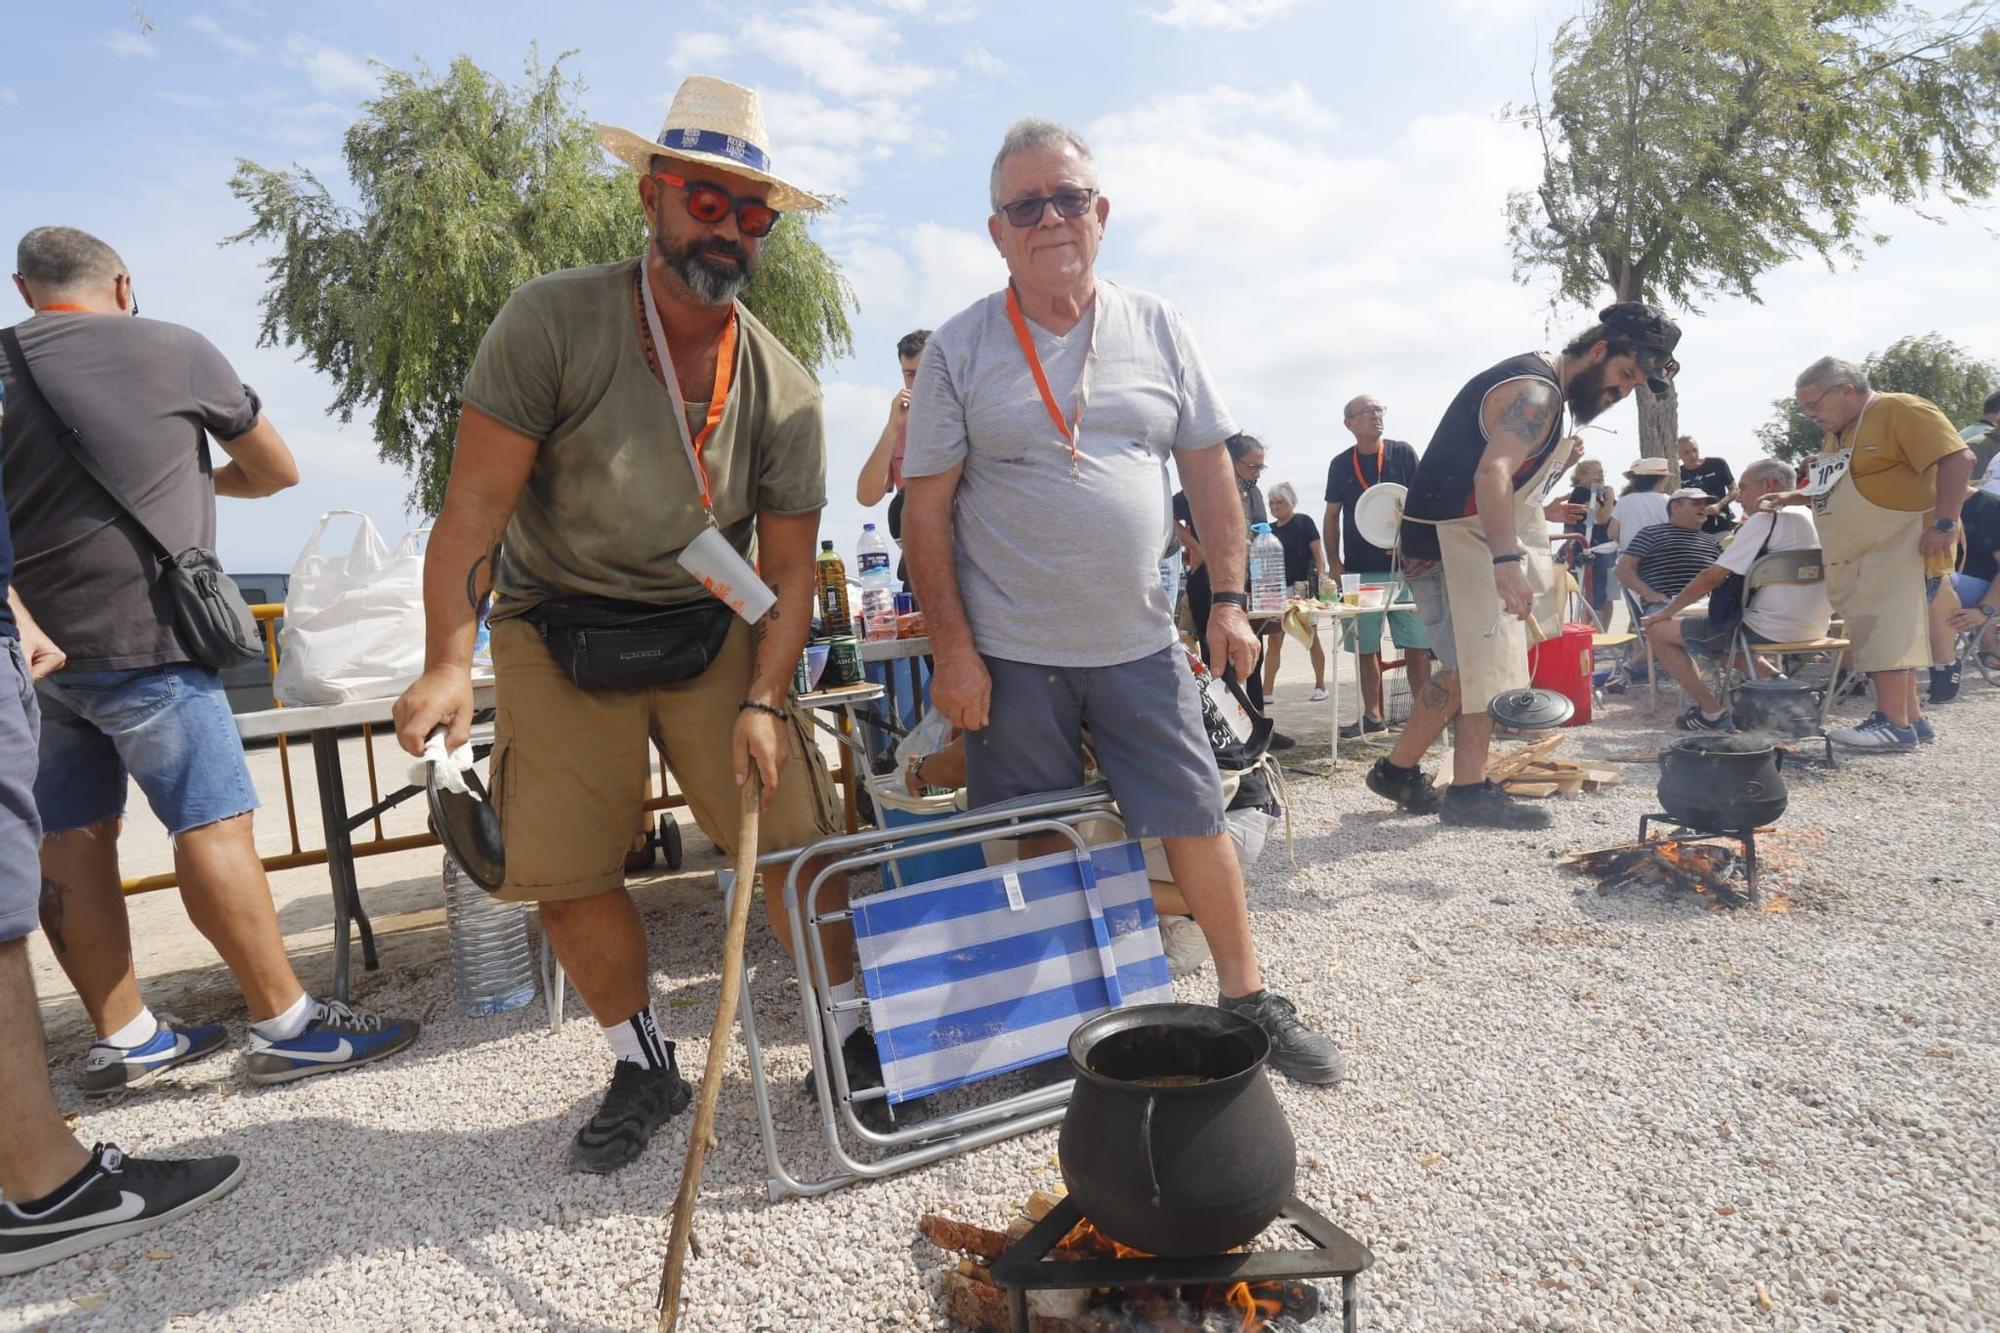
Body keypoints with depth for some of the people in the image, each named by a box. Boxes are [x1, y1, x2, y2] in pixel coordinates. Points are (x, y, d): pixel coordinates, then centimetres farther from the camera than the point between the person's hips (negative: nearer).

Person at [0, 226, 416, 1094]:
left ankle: (123, 1039, 17)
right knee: (214, 825, -4)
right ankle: (285, 1027, 0)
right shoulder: (173, 350, 1)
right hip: (139, 638, -6)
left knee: (72, 839, 9)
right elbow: (278, 470, 11)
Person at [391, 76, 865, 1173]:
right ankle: (643, 1070, 24)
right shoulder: (552, 322, -12)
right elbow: (478, 499, -15)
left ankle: (855, 1037, 19)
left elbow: (789, 569, -2)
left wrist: (762, 700, -13)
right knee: (567, 877, 1)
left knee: (793, 844, -4)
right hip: (558, 633, -1)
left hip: (713, 633, 1)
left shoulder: (780, 388, -4)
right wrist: (448, 659, -25)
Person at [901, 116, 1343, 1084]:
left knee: (1198, 819, 8)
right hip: (1012, 652, -2)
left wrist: (1228, 596, 3)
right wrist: (953, 650, -9)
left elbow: (1209, 468, 10)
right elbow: (927, 510, -4)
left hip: (1139, 642, 2)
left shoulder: (1157, 329, 5)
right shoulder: (959, 349, -3)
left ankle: (1247, 998, 27)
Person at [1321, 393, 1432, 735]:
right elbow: (1332, 516, 11)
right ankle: (1372, 715, 15)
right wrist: (1334, 563, 2)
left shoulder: (1403, 454, 4)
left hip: (1404, 565, -1)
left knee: (1416, 644, -4)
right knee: (1365, 648, 5)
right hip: (1359, 569, 1)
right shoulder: (1341, 464, 7)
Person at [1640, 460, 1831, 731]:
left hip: (1770, 632, -9)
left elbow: (1712, 578, -14)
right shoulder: (1813, 517, 12)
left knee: (1658, 630, -1)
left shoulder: (1764, 520, -12)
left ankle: (1712, 711, -3)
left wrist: (1669, 610, 0)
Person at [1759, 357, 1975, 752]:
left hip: (1896, 543, -9)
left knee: (1884, 629, -12)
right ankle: (1911, 717, 20)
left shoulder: (1901, 411, -11)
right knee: (1875, 630, 11)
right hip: (1854, 554, 9)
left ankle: (1894, 723, -10)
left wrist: (1944, 523, -24)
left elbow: (1957, 459, -20)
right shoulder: (1836, 433, 17)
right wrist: (1791, 497, 12)